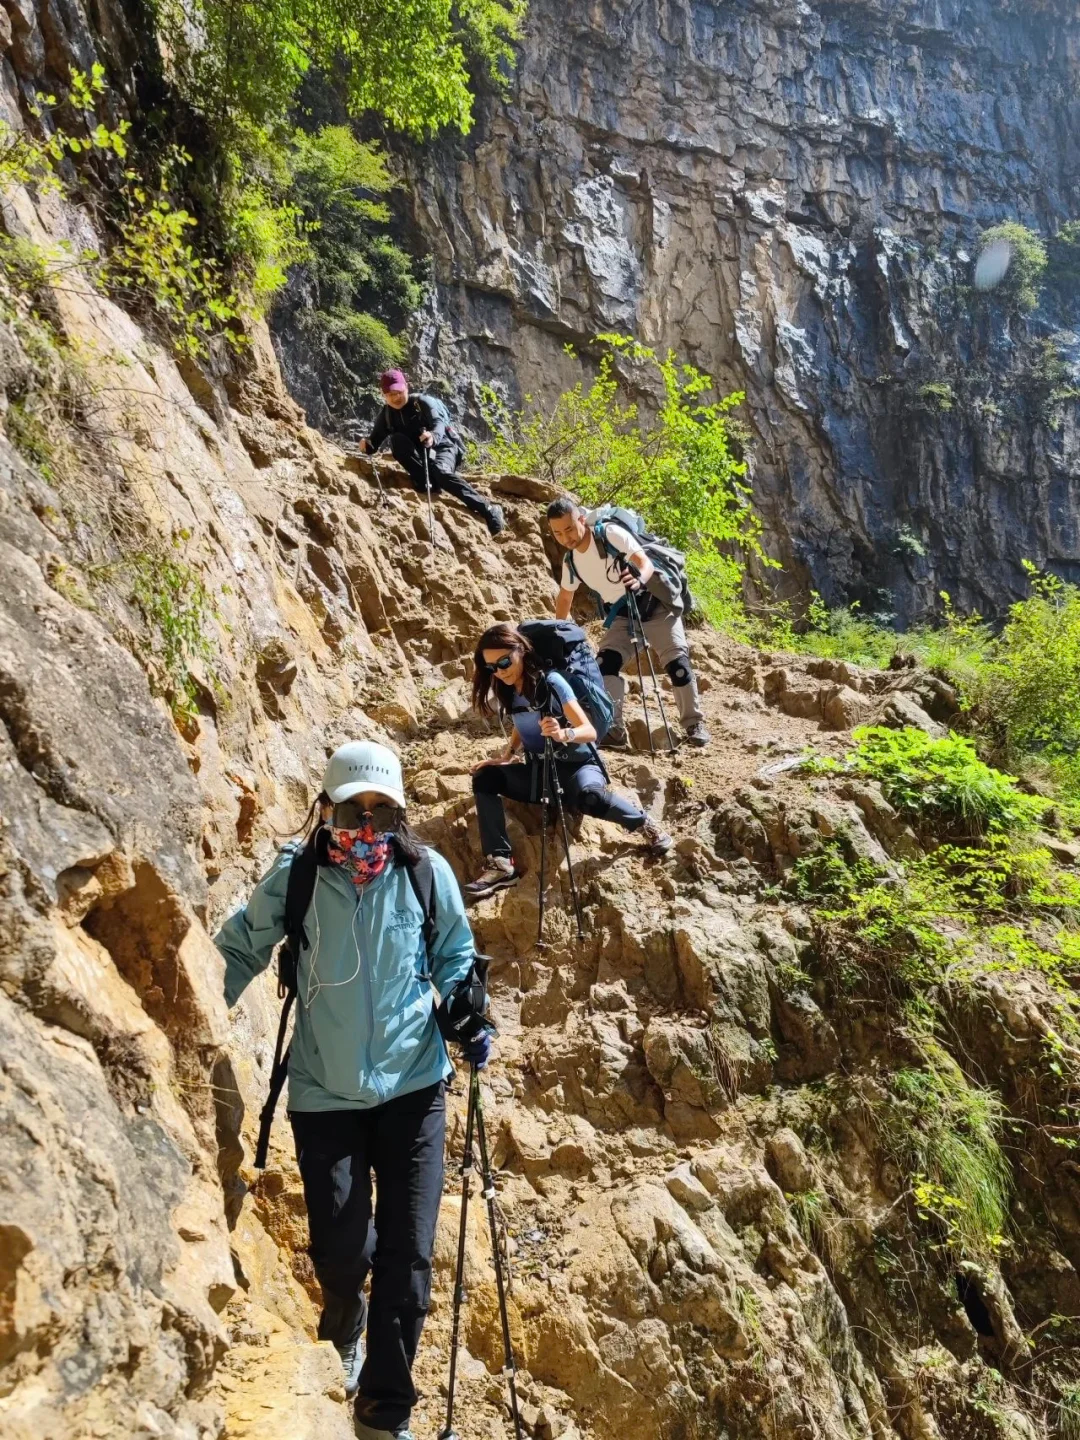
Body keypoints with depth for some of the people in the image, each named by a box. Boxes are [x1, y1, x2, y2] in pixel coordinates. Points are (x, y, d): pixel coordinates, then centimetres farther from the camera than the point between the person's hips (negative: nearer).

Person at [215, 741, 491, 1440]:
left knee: (407, 1257, 4)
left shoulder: (427, 871, -7)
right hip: (325, 1093, 0)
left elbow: (454, 954, 9)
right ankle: (343, 1337, 43)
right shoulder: (296, 875, -10)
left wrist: (470, 1016, -5)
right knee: (342, 1251, 4)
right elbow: (240, 949, 6)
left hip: (412, 1085, 1)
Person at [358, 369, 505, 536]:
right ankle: (426, 481, -25)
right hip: (420, 457, 4)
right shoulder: (386, 414, 3)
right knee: (396, 439, -21)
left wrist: (433, 437, -52)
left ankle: (488, 510, -43)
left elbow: (439, 423, -28)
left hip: (442, 446, -4)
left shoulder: (423, 403, -10)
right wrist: (367, 445, -27)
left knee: (440, 471, -38)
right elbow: (376, 440, -1)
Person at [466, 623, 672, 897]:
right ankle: (500, 863, -18)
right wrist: (506, 755, 0)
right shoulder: (507, 693, 0)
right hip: (539, 772, 6)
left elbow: (589, 731, -21)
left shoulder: (551, 681, -18)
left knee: (588, 797, -40)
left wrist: (563, 734, -42)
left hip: (578, 765, -6)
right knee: (484, 779, -14)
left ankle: (644, 824, -12)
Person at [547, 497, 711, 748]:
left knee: (677, 661, -15)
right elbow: (565, 597, 15)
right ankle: (614, 728, -8)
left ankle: (694, 723, 0)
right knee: (605, 663, -14)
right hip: (622, 615, 5)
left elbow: (646, 562, -32)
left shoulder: (610, 533, -21)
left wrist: (639, 578, -54)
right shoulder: (570, 561, -3)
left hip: (654, 605, -5)